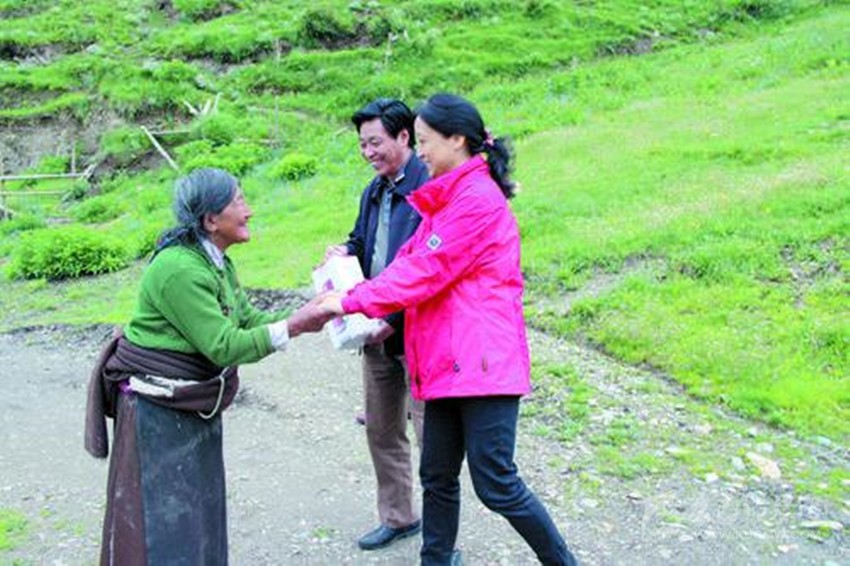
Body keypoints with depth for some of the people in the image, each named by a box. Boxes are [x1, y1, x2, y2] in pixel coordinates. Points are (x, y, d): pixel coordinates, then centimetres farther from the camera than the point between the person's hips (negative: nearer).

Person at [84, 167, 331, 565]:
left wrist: (303, 318, -8)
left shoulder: (216, 261, 5)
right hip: (157, 410, -9)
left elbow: (248, 319, 5)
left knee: (201, 510, 18)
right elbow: (224, 347, -25)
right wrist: (292, 328, -24)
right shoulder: (179, 269, -25)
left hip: (196, 406, 9)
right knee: (160, 520, 2)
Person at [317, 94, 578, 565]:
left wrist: (352, 302, -11)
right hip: (447, 361, 9)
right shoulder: (448, 199, 18)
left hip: (481, 361, -9)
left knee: (496, 485, -1)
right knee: (437, 478, 14)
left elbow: (426, 271, -16)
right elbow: (413, 261, 15)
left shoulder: (477, 198, -12)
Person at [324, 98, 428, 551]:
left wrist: (393, 317, -22)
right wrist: (346, 252, 0)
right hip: (378, 332, 9)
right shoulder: (374, 192, 12)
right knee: (381, 431, 18)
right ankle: (397, 517, 37)